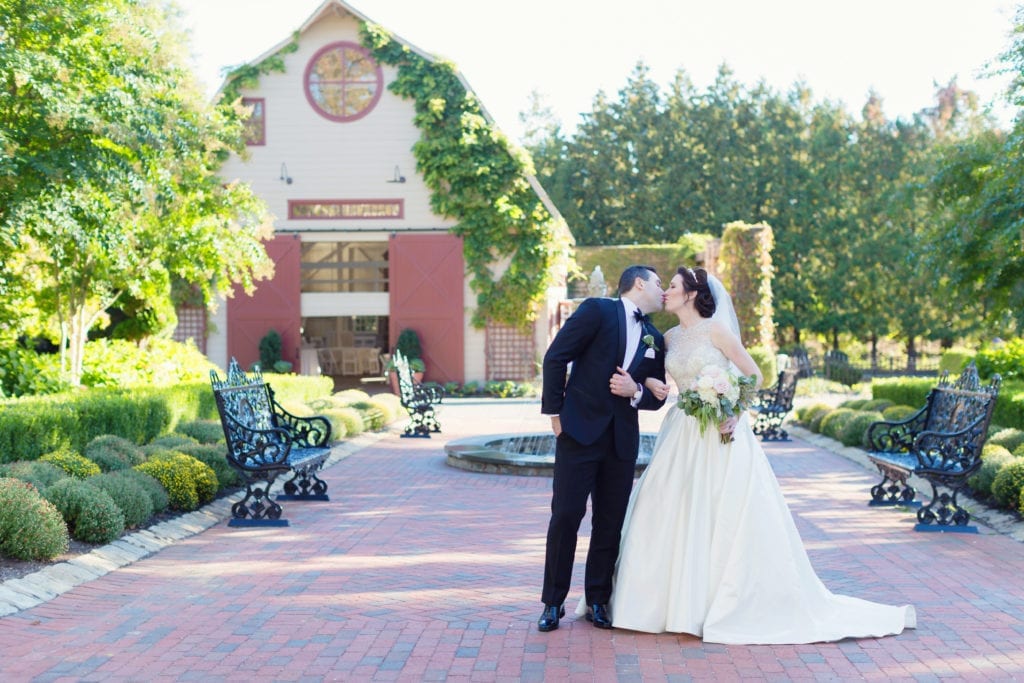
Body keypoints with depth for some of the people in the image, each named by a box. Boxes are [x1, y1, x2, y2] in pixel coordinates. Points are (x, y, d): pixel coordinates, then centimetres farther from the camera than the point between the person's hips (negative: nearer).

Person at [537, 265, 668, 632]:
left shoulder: (655, 339, 15)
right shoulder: (597, 311, -2)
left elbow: (657, 397, 17)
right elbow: (555, 357, -5)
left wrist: (635, 391, -5)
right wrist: (554, 410, -7)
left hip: (622, 439, 5)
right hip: (580, 431, -5)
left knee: (610, 523, 7)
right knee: (565, 516, -5)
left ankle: (598, 601, 18)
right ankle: (553, 603, 6)